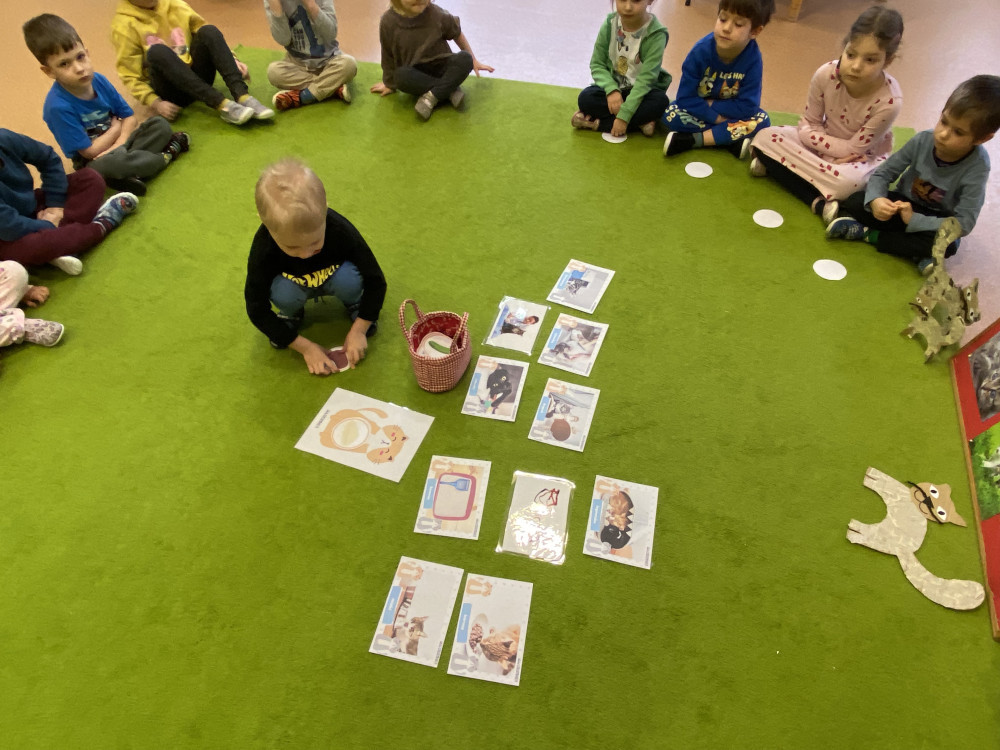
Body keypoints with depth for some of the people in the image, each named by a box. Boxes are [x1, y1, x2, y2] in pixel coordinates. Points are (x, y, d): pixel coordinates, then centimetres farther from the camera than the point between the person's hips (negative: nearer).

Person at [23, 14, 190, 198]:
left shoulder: (98, 80, -7)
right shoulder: (58, 106, -23)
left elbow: (130, 117, 0)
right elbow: (90, 151, -20)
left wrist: (118, 146, -19)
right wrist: (116, 127, -8)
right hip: (93, 164, -6)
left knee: (160, 124, -8)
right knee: (112, 163, -39)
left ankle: (131, 174, -25)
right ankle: (167, 153, -13)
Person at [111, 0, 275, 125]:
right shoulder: (124, 25, -3)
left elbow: (210, 38, 12)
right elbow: (131, 77, -5)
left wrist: (232, 60, -5)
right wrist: (155, 103, -21)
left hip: (197, 78, 3)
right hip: (171, 91, -3)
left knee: (208, 31, -17)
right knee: (157, 51, -32)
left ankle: (242, 96, -37)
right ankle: (222, 105, -41)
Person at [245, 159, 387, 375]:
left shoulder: (341, 230, -35)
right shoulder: (263, 249, -32)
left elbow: (376, 280, -21)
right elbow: (257, 310, -21)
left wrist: (358, 330, -23)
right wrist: (305, 347, -22)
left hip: (333, 277, 0)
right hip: (294, 284, 0)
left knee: (349, 279, -34)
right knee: (282, 293, -33)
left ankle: (355, 305, 2)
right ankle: (290, 315, 3)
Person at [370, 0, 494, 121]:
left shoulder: (437, 14, -15)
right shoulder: (388, 22, -16)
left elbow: (457, 34, 3)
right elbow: (389, 56, -3)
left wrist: (473, 60, 10)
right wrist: (390, 84, 10)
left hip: (442, 66, 1)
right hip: (416, 73, 0)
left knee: (465, 59, -27)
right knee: (400, 75, -35)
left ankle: (432, 96, -29)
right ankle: (450, 89, -25)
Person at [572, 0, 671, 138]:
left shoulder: (656, 34, -19)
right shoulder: (610, 24, -10)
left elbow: (646, 77, -24)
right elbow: (597, 64, -6)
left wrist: (624, 115, -31)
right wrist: (611, 89, -26)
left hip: (642, 90, -2)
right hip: (614, 87, 2)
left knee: (660, 102, -34)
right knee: (586, 98, -26)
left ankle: (599, 123, -25)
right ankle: (640, 122, -23)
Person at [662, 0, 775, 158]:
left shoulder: (753, 59, -22)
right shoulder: (701, 50, -22)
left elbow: (747, 106, -22)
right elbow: (685, 97, -21)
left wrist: (711, 104, -21)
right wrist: (716, 117, -25)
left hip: (728, 113, 0)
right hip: (700, 113, 0)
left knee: (762, 120, -25)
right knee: (671, 115, -29)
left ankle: (691, 140, -26)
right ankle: (733, 138, -25)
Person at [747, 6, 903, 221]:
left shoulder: (889, 101, -29)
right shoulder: (826, 74, -21)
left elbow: (854, 149, -20)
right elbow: (808, 127, -11)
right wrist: (838, 150, -19)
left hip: (862, 157, -4)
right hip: (822, 144, 5)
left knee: (847, 181, -41)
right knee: (765, 137, -19)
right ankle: (818, 201, -26)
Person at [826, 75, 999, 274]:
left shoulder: (977, 168, -25)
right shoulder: (923, 140, -19)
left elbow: (964, 223, -27)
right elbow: (882, 173, -12)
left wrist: (914, 220, -36)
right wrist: (875, 200, -34)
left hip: (935, 221, -2)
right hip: (904, 204, 2)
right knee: (856, 201, -22)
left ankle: (868, 234, -24)